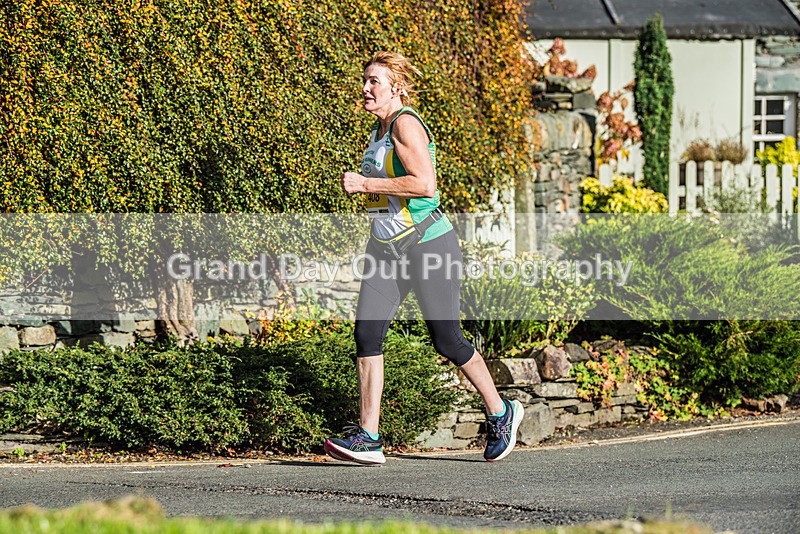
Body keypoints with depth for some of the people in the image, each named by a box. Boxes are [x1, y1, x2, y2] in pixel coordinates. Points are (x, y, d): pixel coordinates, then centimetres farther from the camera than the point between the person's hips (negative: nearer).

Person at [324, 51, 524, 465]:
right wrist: (364, 186, 13)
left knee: (447, 341, 2)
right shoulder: (379, 129, 14)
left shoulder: (406, 124, -14)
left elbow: (425, 184, -26)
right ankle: (367, 437, -10)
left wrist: (366, 184, -21)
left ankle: (501, 413, 25)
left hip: (429, 245, -8)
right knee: (367, 332, -8)